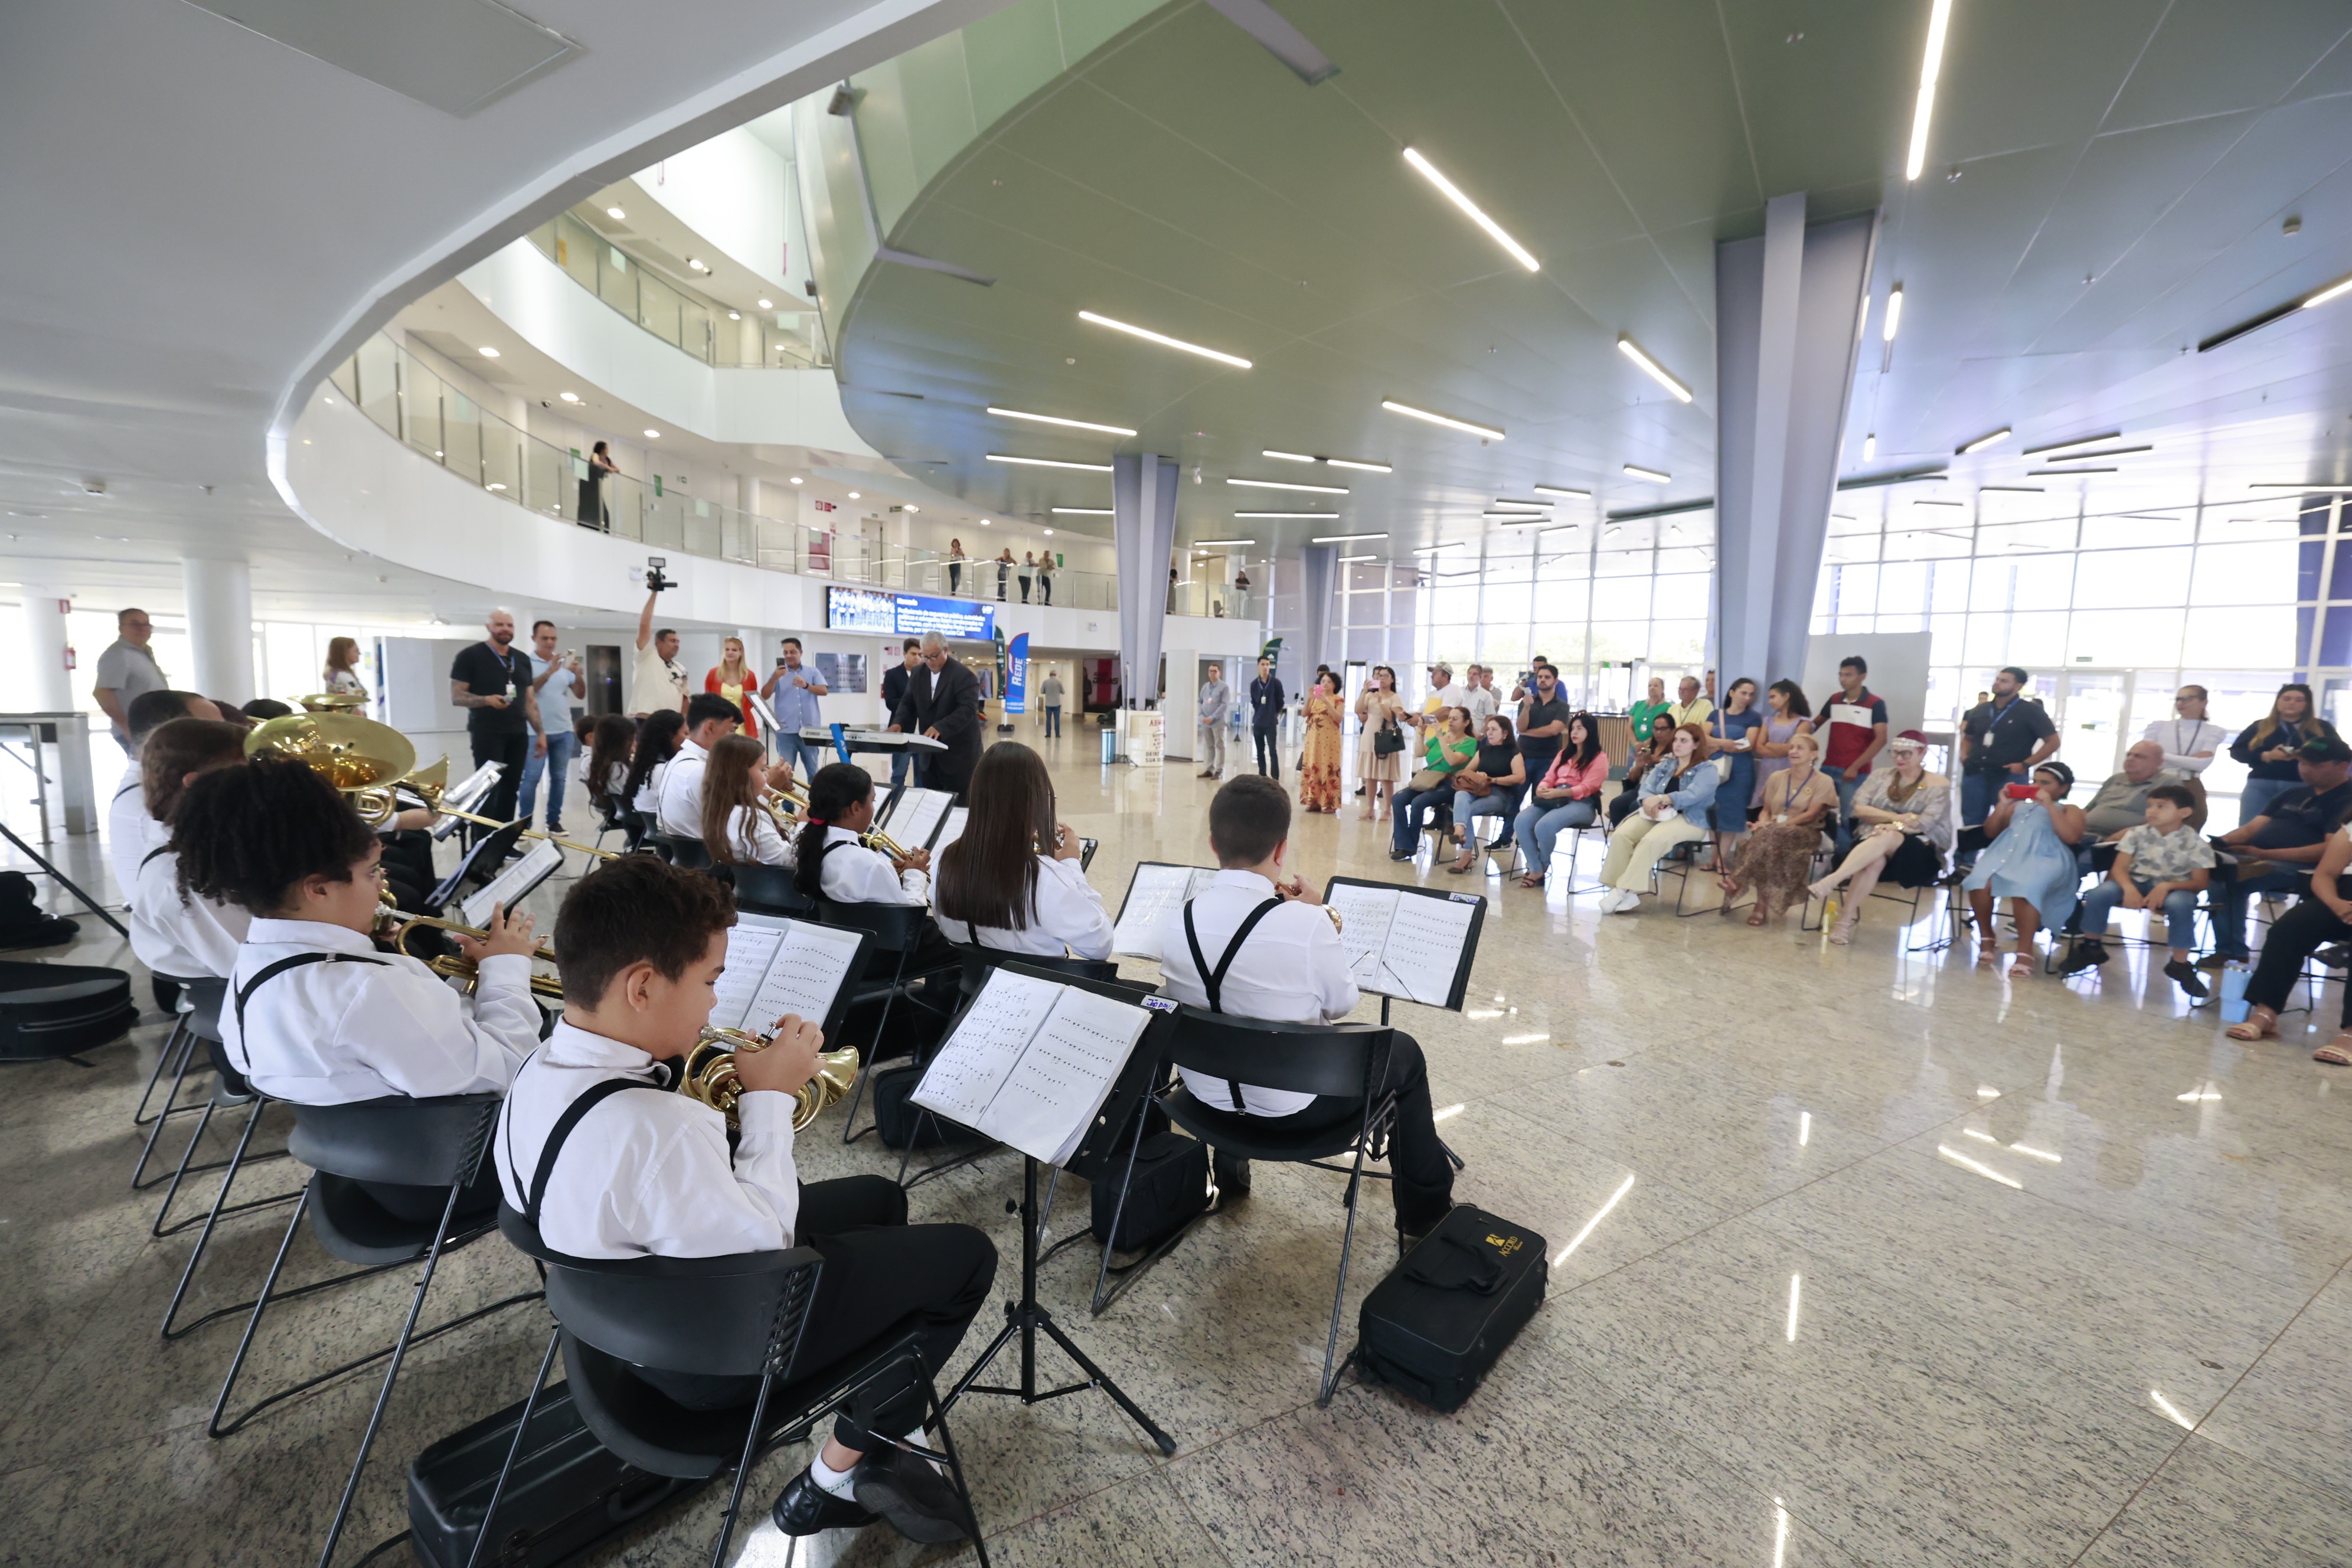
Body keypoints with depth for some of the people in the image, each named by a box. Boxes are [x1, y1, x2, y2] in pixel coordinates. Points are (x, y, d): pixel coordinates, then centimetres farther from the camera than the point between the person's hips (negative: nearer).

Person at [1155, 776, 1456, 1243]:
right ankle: (1425, 1213, 36)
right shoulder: (1306, 924, -27)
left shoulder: (1176, 921, -15)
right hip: (1293, 1107, -4)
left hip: (1206, 1096, 5)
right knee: (1404, 1051, 21)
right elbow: (1343, 1004, -10)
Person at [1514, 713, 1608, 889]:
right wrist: (1543, 788, -10)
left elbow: (1587, 788, -9)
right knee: (1522, 820, -25)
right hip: (1554, 800, 6)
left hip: (1582, 804, -6)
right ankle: (1536, 869, -21)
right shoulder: (1564, 754, 27)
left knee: (1544, 826, -34)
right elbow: (1549, 777, 16)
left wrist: (1558, 793, -24)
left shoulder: (1599, 758, 5)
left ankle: (1543, 867, -7)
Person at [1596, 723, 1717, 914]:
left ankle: (1624, 891, -33)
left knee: (1651, 840, -37)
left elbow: (1692, 795, -18)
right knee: (1621, 835, -25)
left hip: (1689, 820, -5)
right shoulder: (1665, 765, 18)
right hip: (1657, 815, 5)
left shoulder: (1707, 769, 0)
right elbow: (1646, 789, 5)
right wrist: (1651, 803, -18)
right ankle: (1627, 894, -30)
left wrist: (1661, 799, -30)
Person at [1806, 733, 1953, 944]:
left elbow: (1924, 823, -8)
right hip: (1871, 843, 2)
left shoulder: (1939, 785, 6)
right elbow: (1860, 809, 1)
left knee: (1887, 837, -38)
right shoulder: (1880, 775, 15)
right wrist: (1897, 818, -10)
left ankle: (1829, 883, -51)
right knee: (1874, 860, -37)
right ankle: (1846, 920, -42)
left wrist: (1893, 827, -22)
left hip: (1919, 854, -2)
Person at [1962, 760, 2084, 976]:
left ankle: (2025, 953, -31)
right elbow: (1990, 833, 23)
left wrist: (2049, 806, -2)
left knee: (2024, 888, -39)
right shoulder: (2018, 806, 32)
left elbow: (2071, 837, -1)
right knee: (1980, 881, -32)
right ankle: (1986, 938, -9)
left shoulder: (2070, 810, 21)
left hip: (2044, 858, -3)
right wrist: (2002, 805, 13)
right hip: (2007, 853, 3)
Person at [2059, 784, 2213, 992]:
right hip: (2138, 883, 2)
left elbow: (2200, 883, -10)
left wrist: (2167, 886, -29)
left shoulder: (2196, 844, -8)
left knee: (2180, 903, -37)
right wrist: (2129, 888, -29)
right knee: (2100, 892, -27)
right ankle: (2091, 947, -7)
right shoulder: (2137, 834, -5)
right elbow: (2119, 868, -8)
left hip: (2175, 888, -2)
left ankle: (2180, 964, -16)